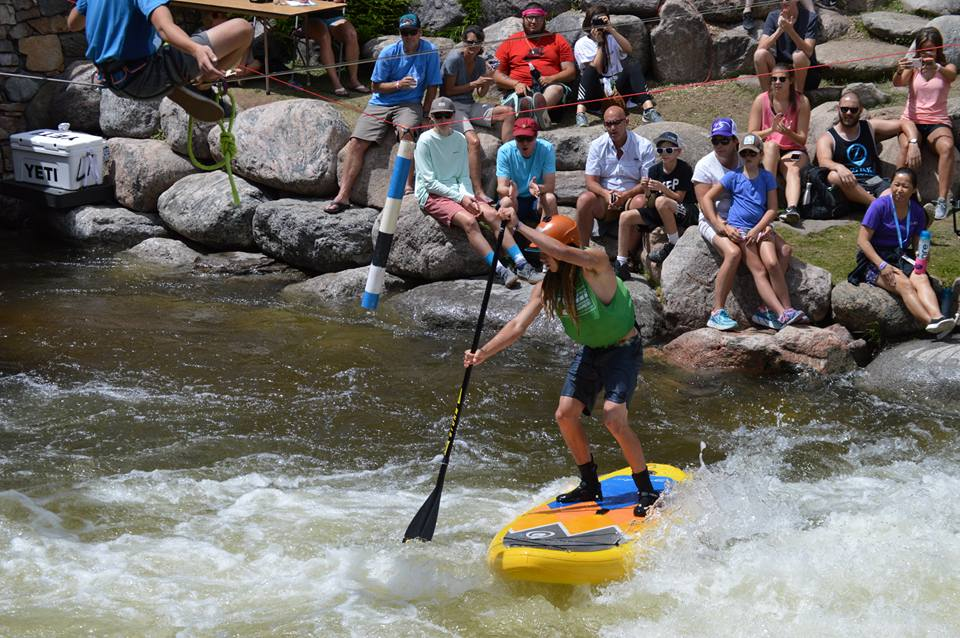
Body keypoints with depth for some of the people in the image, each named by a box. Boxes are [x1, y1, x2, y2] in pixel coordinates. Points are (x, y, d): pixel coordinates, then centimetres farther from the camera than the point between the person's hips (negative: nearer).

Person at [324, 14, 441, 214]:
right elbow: (376, 86, 3)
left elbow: (432, 86, 1)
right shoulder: (389, 53, 1)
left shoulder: (429, 52, -2)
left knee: (406, 130, -38)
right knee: (356, 142, -15)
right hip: (380, 103, 2)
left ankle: (408, 185, -38)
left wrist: (423, 113, -7)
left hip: (409, 104, -2)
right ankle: (343, 196, -17)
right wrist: (398, 85, -14)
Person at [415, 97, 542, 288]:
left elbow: (464, 175, 11)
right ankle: (500, 271, -35)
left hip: (458, 192, 6)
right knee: (469, 220, -30)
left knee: (491, 214, -17)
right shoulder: (426, 141, -8)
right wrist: (460, 197, -16)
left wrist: (468, 196, -11)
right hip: (431, 195, -6)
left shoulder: (459, 139, 9)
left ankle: (522, 265, -21)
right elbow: (430, 182, -11)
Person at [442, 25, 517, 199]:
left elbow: (481, 93, 16)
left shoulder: (480, 62, 10)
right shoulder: (455, 58, -11)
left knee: (508, 112, -11)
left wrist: (487, 82, -6)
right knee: (473, 140, -30)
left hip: (470, 106, 7)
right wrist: (474, 83, -10)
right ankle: (478, 192, -32)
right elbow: (448, 90, -9)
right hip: (453, 106, -7)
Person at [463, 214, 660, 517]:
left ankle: (647, 491, -6)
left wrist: (519, 226, -43)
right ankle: (590, 485, 20)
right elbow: (518, 325, -8)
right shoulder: (547, 287, -5)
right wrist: (484, 352, -21)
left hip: (623, 349, -7)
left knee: (614, 418, -21)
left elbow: (562, 253, -45)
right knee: (565, 416, 1)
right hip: (589, 352, 7)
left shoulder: (595, 265, -25)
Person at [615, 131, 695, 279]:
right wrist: (647, 190, -17)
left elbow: (679, 198, -14)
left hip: (686, 212, -6)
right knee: (626, 217, -10)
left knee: (661, 201, -38)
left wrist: (662, 188, -27)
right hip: (660, 213, 6)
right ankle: (621, 266, -10)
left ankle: (674, 244, -22)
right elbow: (649, 204, 4)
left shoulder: (684, 169, -10)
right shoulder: (655, 170, 4)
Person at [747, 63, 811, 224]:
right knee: (771, 145, -34)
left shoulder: (801, 102, -4)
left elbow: (802, 139, -5)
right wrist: (771, 130, -23)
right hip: (767, 152, 0)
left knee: (793, 169, -33)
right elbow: (751, 135, -5)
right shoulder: (761, 100, -4)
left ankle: (792, 208, -58)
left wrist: (787, 132, -26)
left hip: (793, 151, 0)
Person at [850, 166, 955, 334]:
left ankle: (937, 318, -54)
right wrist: (882, 265, -21)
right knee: (905, 284, -32)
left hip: (901, 258, 4)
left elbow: (917, 244, 15)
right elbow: (862, 240, -10)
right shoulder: (880, 205, -7)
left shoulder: (917, 211, 8)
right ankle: (929, 322, -50)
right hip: (875, 259, -4)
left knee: (921, 278, -30)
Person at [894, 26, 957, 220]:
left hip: (938, 121, 0)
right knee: (906, 146, -34)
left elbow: (951, 76, -17)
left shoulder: (947, 68, 8)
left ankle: (942, 201, -37)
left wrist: (937, 69, -40)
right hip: (911, 119, 1)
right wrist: (899, 71, -35)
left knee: (947, 146, -34)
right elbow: (898, 83, -10)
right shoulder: (912, 66, 9)